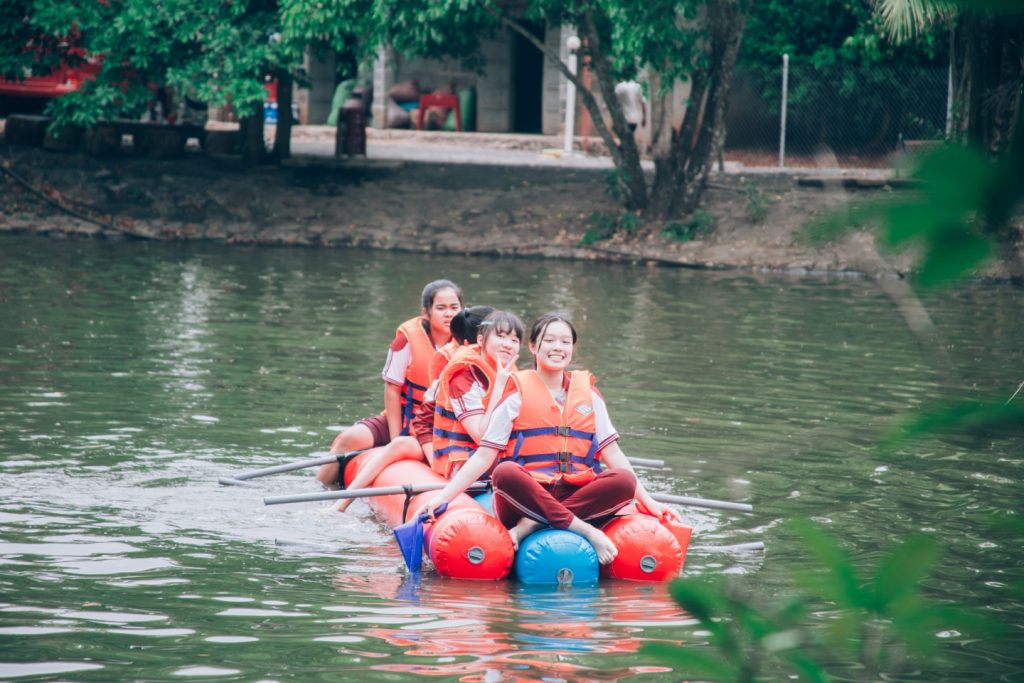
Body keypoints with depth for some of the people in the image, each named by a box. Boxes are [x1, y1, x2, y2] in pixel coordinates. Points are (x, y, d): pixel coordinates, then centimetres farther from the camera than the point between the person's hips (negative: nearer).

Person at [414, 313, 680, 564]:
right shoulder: (518, 395, 6)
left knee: (625, 481, -25)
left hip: (575, 496, 3)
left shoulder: (588, 394, 16)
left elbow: (612, 454, 15)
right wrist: (442, 497, -6)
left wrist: (648, 501, 7)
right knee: (505, 472, -36)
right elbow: (484, 457, 3)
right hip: (525, 497, -3)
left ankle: (531, 526, -27)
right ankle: (586, 531, -35)